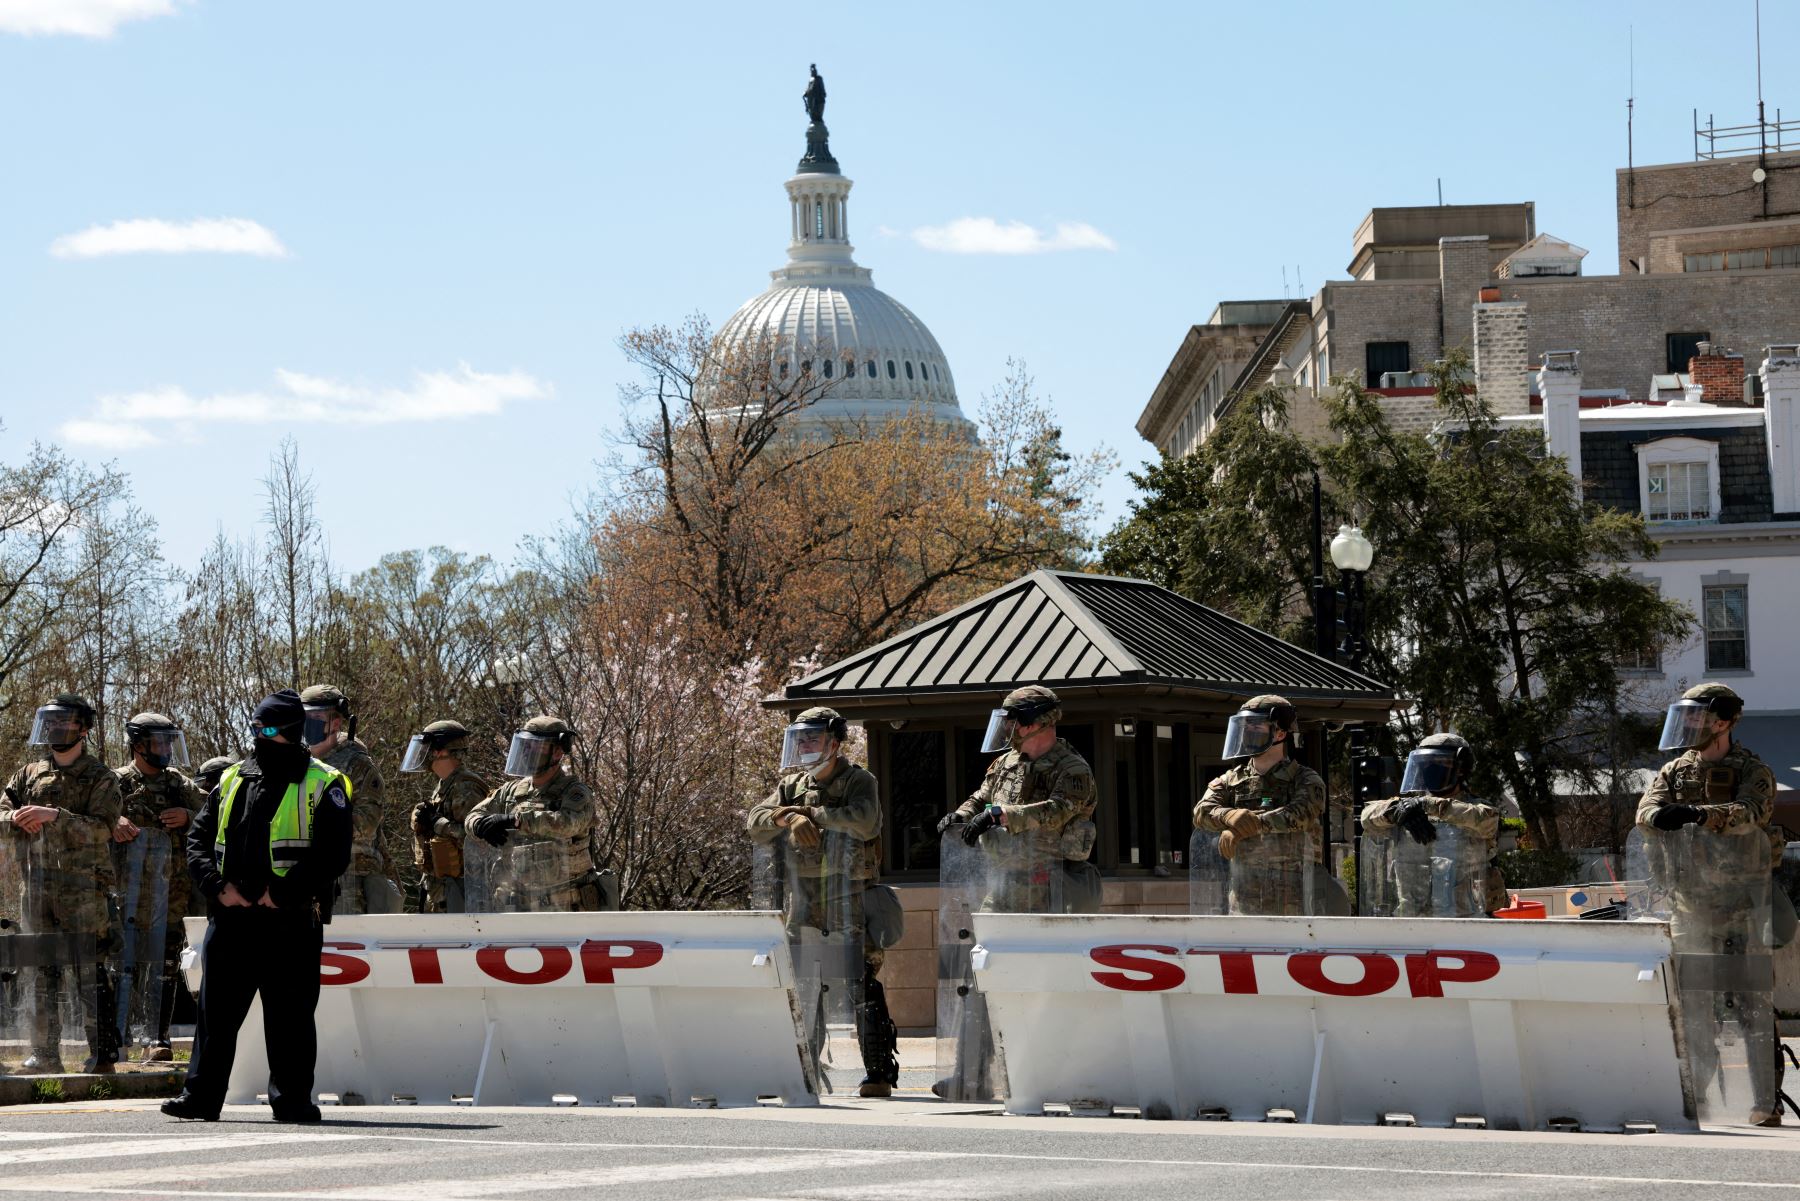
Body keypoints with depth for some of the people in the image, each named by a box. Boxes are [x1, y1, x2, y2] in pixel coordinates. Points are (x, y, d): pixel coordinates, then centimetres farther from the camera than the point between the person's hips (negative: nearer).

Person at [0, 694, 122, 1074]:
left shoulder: (100, 779, 0)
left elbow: (101, 829, -13)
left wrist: (55, 817, -23)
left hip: (84, 889, -5)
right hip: (38, 886, 5)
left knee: (90, 973, -7)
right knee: (42, 975, 7)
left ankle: (103, 1053, -4)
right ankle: (45, 1053, 12)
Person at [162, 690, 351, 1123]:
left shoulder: (322, 786, 0)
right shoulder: (232, 781, 16)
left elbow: (332, 855, -9)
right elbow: (198, 838, 14)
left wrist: (280, 893, -14)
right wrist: (218, 887, -3)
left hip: (290, 921, -4)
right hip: (230, 917, 5)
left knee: (290, 1014, 1)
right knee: (216, 1010, 5)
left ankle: (291, 1099, 8)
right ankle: (201, 1095, 9)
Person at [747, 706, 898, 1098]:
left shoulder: (858, 782, 0)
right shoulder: (793, 785, 16)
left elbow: (863, 822, -19)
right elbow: (756, 822, 6)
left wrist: (812, 814, -14)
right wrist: (790, 819, -13)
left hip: (850, 897, -6)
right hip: (803, 900, 6)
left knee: (861, 985, -11)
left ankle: (879, 1071, -9)